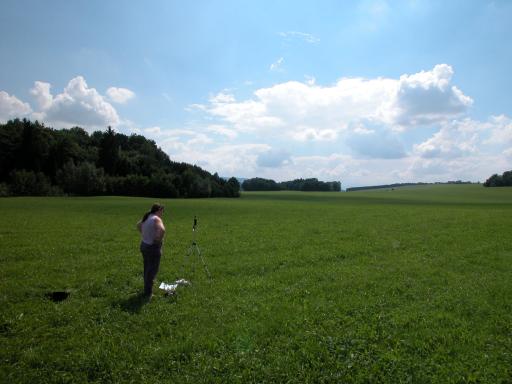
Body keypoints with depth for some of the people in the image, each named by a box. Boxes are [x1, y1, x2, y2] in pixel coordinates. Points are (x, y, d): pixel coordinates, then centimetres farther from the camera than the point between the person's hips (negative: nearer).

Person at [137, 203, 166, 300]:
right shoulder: (156, 219, -17)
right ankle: (148, 293, 7)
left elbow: (138, 225, 29)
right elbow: (162, 230, -36)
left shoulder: (146, 218, 8)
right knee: (152, 270, 1)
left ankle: (147, 289, 35)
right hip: (153, 248, -9)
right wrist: (159, 239, -20)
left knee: (147, 268, 21)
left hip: (144, 245, 9)